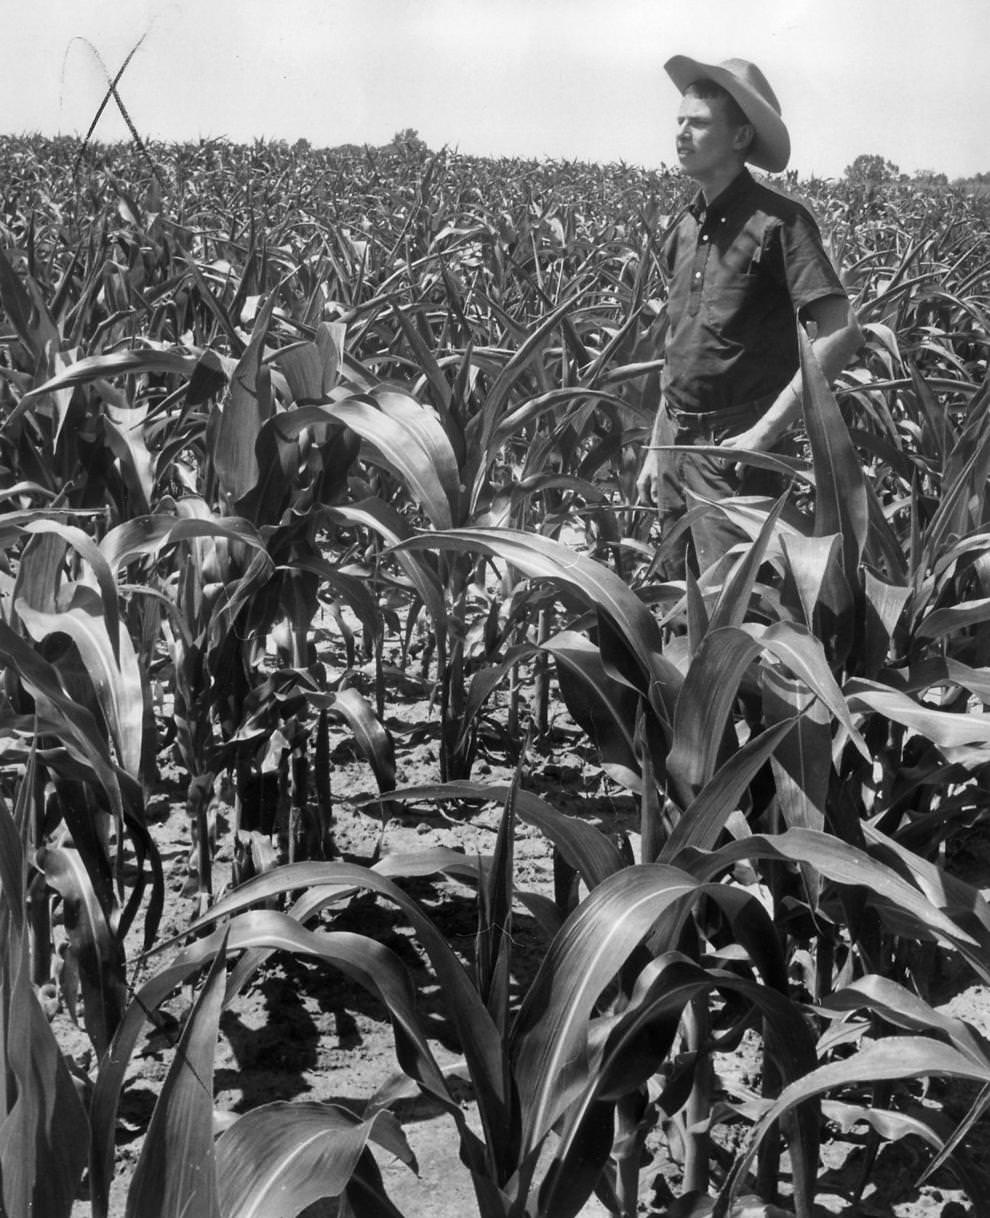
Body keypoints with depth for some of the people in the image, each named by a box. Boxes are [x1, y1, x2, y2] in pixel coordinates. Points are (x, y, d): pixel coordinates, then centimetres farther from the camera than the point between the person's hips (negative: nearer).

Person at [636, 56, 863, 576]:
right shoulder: (681, 229, 10)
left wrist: (766, 431, -20)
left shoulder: (777, 221, -12)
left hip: (736, 450, -7)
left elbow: (841, 335, -19)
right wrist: (655, 447, 16)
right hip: (677, 444, 7)